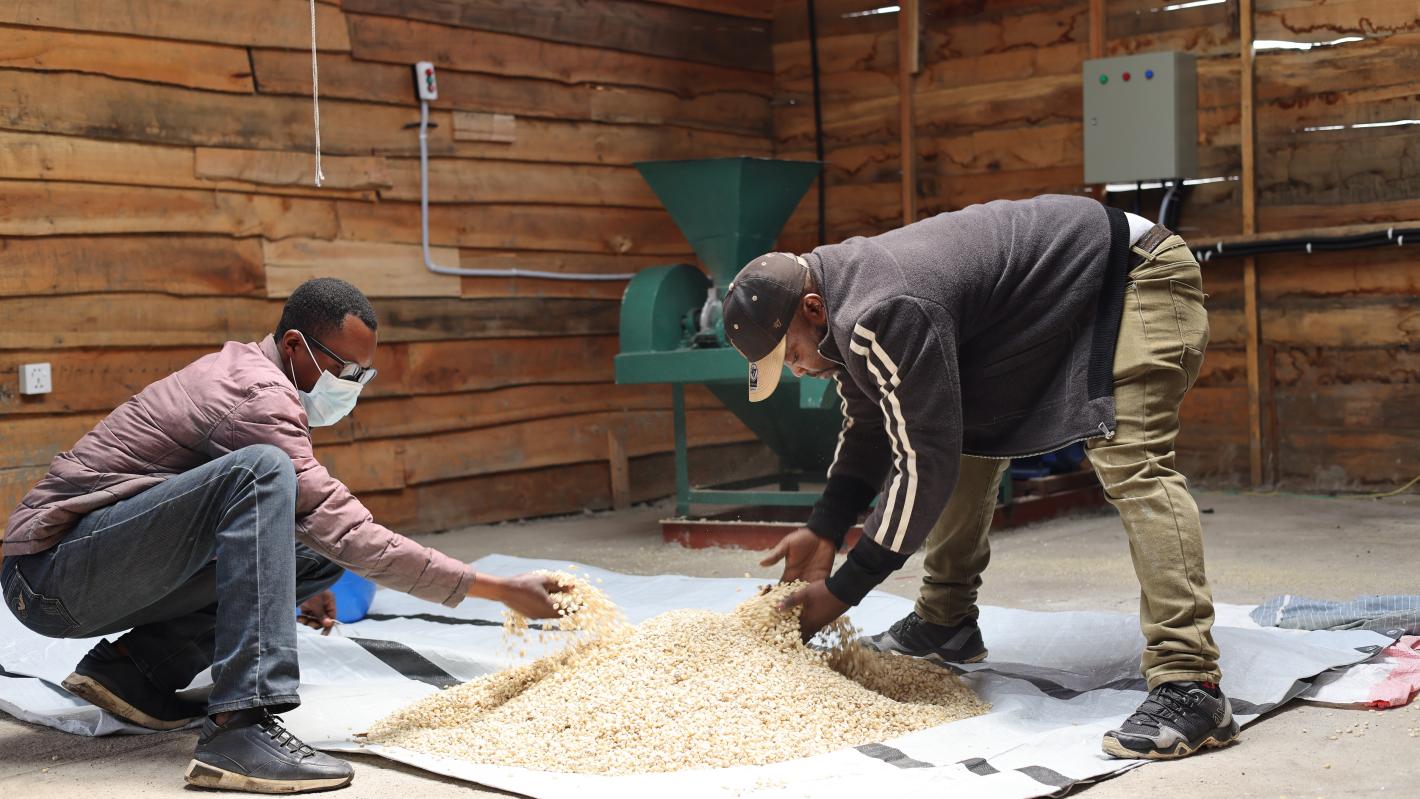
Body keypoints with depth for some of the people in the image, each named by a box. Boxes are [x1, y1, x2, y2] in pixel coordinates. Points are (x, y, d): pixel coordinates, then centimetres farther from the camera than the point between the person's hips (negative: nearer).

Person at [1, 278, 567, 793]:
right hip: (49, 568, -10)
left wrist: (296, 586, 15)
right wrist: (500, 591, -22)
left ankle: (137, 663, 5)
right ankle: (241, 727, -37)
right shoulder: (256, 392, -19)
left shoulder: (242, 369, 12)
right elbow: (346, 531, -24)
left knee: (319, 557, 1)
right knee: (261, 472, -30)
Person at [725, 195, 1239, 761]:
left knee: (1130, 464, -26)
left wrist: (841, 591, -21)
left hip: (1137, 277, -11)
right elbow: (868, 429, 10)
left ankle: (1190, 687, -30)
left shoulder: (883, 316, -33)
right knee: (968, 433, 12)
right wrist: (822, 532, -2)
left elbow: (924, 464, -28)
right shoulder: (841, 302, -1)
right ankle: (944, 622, 21)